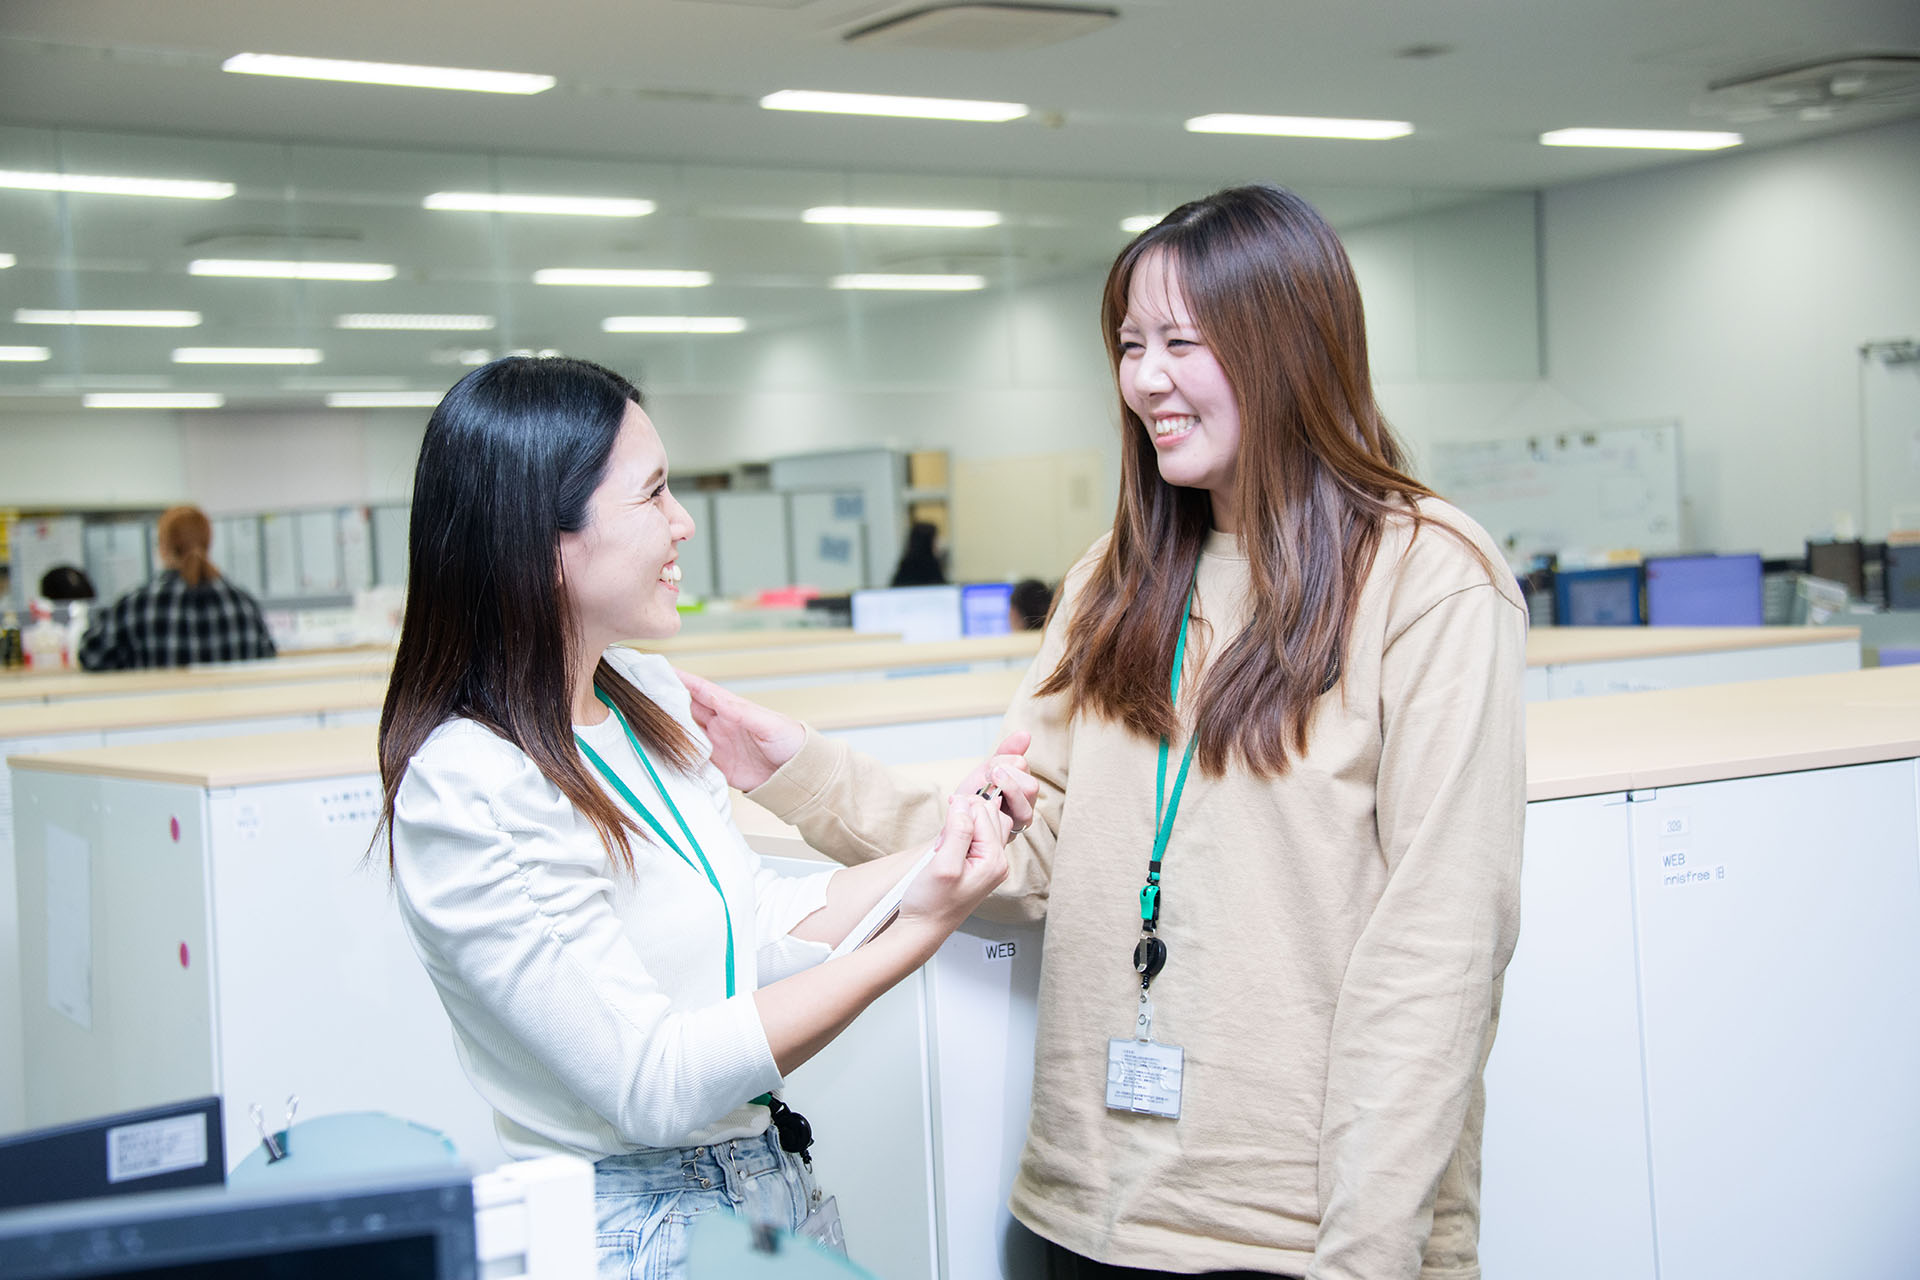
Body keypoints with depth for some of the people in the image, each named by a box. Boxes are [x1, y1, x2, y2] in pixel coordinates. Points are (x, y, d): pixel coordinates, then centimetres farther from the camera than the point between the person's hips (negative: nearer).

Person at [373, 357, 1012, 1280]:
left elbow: (758, 924, 7)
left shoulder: (650, 696, 4)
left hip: (772, 1184, 8)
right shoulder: (464, 789, -22)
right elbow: (655, 1085, -23)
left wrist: (926, 855, -5)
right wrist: (913, 933, -23)